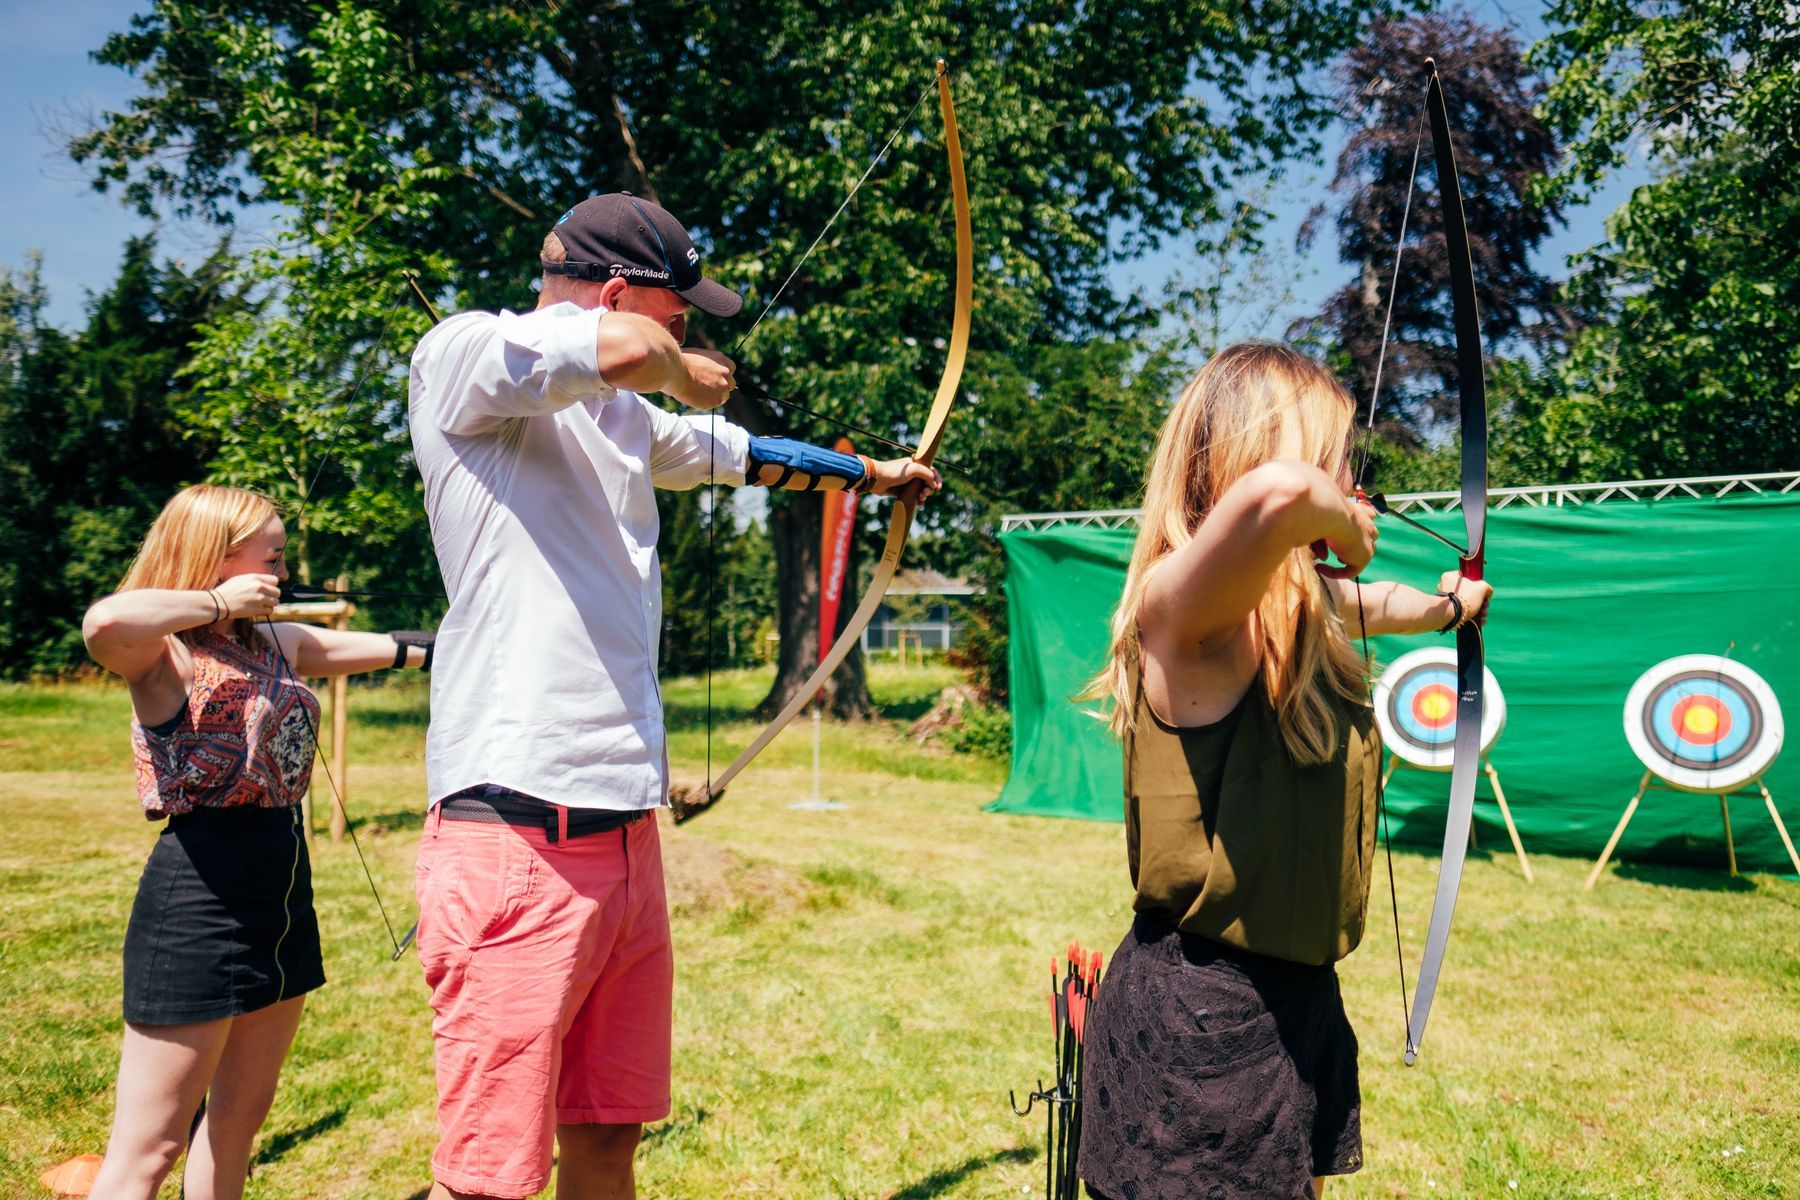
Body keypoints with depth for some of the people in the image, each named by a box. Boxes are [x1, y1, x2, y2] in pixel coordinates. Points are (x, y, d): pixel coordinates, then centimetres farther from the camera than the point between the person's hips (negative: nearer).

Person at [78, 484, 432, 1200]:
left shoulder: (277, 643, 11)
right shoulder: (163, 654, -12)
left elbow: (364, 647, 27)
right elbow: (103, 623, -36)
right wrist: (217, 603, -20)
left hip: (281, 895, 8)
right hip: (197, 902, -8)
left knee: (238, 1118, 19)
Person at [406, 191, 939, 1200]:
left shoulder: (626, 415, 19)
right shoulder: (460, 359, -6)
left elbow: (744, 452, 36)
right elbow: (624, 349, -24)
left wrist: (877, 470, 48)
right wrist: (680, 369, -1)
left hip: (628, 840, 8)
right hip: (518, 843, -8)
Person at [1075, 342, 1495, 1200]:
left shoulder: (1311, 604, 8)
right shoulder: (1186, 601, -21)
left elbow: (1378, 603, 32)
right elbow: (1276, 491, -42)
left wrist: (1449, 605, 52)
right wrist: (1346, 524, -20)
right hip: (1195, 1011, -9)